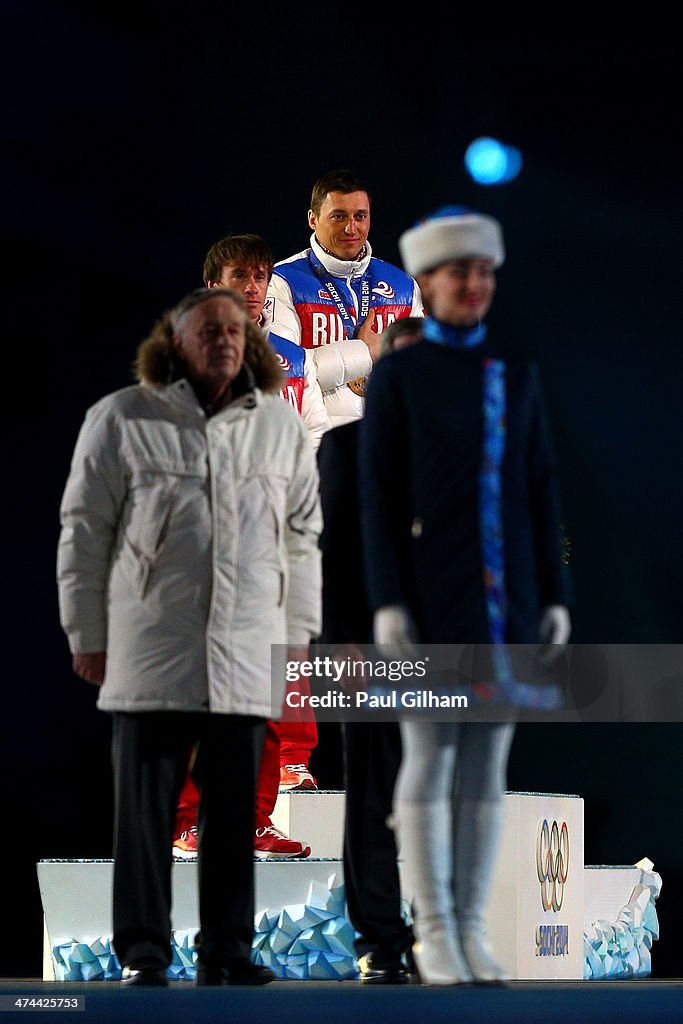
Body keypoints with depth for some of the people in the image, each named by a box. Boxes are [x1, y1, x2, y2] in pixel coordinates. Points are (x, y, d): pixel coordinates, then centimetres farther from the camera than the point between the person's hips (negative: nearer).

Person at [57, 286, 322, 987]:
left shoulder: (280, 424, 11)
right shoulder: (121, 419, 1)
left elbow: (302, 533, 17)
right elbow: (84, 531, 3)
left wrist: (297, 633, 12)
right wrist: (86, 634, 1)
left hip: (248, 655, 3)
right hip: (149, 650, -3)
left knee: (235, 811, 5)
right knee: (145, 809, -1)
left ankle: (227, 952, 13)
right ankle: (142, 953, 5)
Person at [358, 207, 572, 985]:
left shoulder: (516, 375, 10)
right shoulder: (394, 376, -3)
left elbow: (540, 495, 10)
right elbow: (378, 498, -6)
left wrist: (555, 599, 4)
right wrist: (387, 605, -14)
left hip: (503, 598, 4)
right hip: (430, 595, -4)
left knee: (487, 763, 5)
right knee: (429, 761, -2)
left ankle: (470, 933, 12)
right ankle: (433, 935, 5)